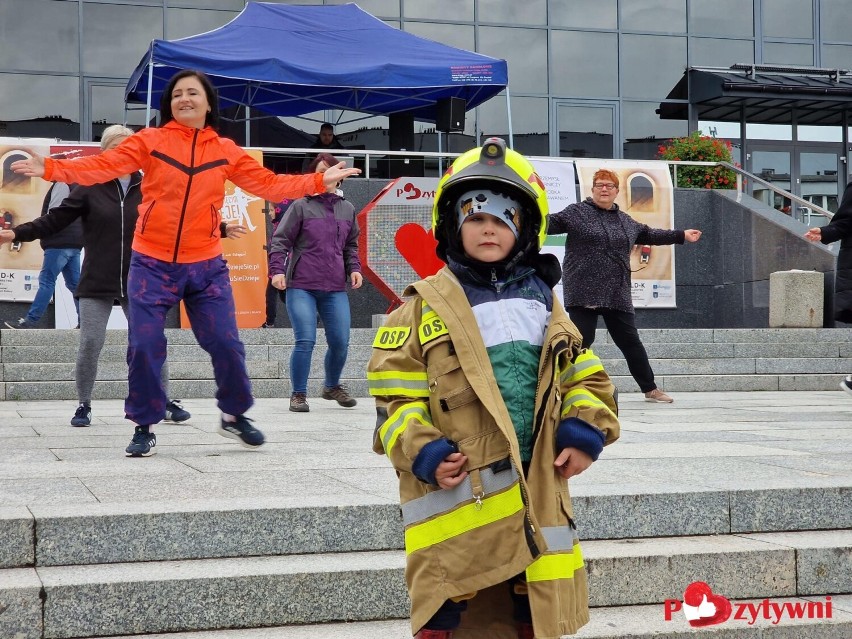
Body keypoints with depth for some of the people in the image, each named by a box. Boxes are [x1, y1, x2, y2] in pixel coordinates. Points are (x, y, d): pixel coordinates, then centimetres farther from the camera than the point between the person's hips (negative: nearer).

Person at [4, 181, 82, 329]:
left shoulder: (62, 184, -7)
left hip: (60, 242, -9)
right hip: (73, 243, 9)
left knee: (46, 280, -10)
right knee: (74, 283, 7)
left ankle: (30, 320, -11)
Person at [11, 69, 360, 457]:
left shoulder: (226, 152, 6)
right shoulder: (150, 141, -1)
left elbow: (267, 184, 6)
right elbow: (103, 166, -10)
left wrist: (319, 182, 0)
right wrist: (50, 168, -22)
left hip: (206, 266, 1)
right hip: (152, 264, -1)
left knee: (226, 343, 1)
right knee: (144, 347, -2)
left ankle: (234, 416, 25)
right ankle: (144, 427, 15)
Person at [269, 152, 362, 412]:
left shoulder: (347, 209, 15)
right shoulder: (301, 206, 3)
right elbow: (280, 240, 0)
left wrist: (354, 268, 9)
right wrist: (277, 270, -12)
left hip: (336, 288, 4)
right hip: (301, 286, -3)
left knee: (340, 342, 1)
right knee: (305, 341, -12)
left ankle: (332, 386, 28)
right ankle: (298, 394, 4)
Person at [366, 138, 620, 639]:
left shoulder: (542, 302, 12)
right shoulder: (426, 306, -3)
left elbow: (585, 376, 15)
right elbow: (396, 394, -4)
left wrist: (585, 431, -2)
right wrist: (421, 452, -17)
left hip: (535, 490, 4)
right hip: (459, 497, -4)